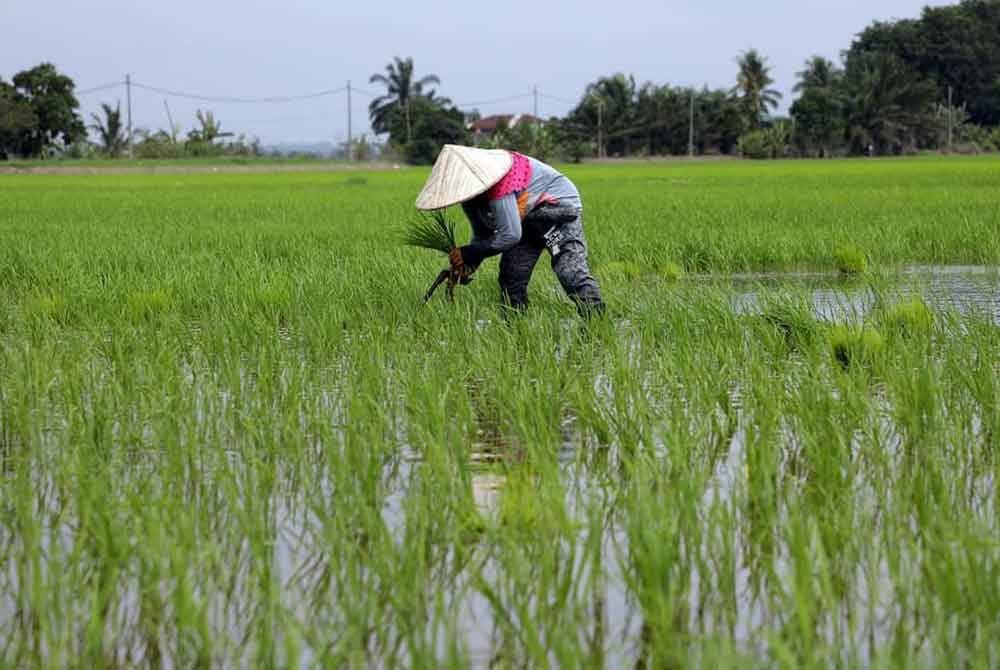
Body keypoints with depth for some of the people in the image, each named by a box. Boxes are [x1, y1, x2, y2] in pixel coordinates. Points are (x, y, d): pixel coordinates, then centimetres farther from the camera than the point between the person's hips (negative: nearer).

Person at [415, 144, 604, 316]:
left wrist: (469, 253, -26)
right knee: (511, 274, 5)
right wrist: (468, 262, -13)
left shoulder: (499, 188, -35)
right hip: (527, 220, 10)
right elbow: (482, 236, 4)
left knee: (571, 271, -23)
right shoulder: (471, 190, -5)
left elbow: (510, 235, -33)